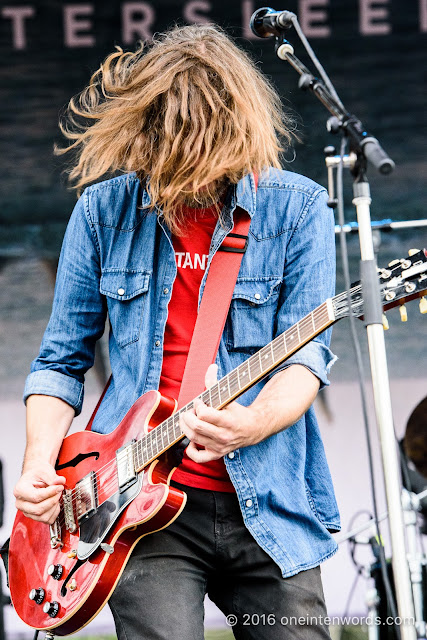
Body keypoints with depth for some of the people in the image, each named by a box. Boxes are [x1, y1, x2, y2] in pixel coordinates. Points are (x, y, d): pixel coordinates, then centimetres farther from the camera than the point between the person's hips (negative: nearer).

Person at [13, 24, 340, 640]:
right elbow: (62, 359, 12)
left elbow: (307, 351, -7)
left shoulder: (295, 207, 0)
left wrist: (253, 425, -27)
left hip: (266, 503, 0)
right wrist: (39, 467, -3)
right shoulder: (105, 210, 6)